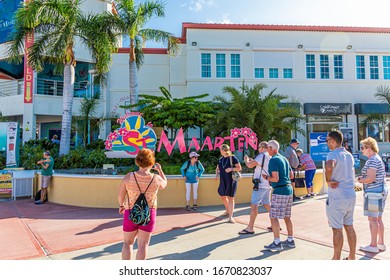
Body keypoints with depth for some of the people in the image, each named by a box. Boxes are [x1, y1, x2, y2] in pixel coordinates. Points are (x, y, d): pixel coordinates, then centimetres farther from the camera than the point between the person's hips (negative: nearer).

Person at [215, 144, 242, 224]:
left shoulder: (232, 158, -10)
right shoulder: (220, 159, 7)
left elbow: (239, 168, -9)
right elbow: (217, 168, 18)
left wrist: (231, 169, -24)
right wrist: (217, 174, -1)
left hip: (231, 180, -6)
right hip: (223, 181, 6)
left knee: (231, 198, -4)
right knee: (223, 196, 16)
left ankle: (230, 217, 0)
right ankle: (227, 211, 40)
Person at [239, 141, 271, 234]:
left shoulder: (262, 155, -13)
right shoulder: (270, 157, 13)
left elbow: (250, 165, -19)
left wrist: (246, 159, 0)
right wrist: (252, 161, 18)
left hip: (260, 185, -9)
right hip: (267, 185, 9)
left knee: (254, 205, -8)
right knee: (266, 204, 18)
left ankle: (250, 228, -6)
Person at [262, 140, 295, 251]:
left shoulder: (273, 160, -13)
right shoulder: (284, 159, 14)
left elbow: (275, 179, -19)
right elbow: (291, 176, 19)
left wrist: (266, 177, -2)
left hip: (279, 191, -9)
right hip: (288, 189, 9)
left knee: (274, 217, -2)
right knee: (287, 217, 16)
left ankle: (277, 243, 1)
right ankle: (290, 240, 25)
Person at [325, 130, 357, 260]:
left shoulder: (333, 154, -16)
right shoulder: (349, 155, 11)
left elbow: (329, 166, -37)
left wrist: (328, 180, -22)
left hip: (337, 197, -8)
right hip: (351, 195, 8)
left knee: (337, 229, 1)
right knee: (349, 226, 17)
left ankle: (336, 259, 12)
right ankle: (352, 257, 28)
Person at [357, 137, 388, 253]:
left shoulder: (372, 161, -17)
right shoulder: (379, 159, 16)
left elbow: (370, 178, -24)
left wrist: (360, 180, -6)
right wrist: (363, 177, 12)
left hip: (374, 191, -10)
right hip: (382, 190, 10)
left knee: (372, 219, -2)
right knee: (378, 219, 15)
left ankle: (373, 245, 5)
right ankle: (381, 243, 22)